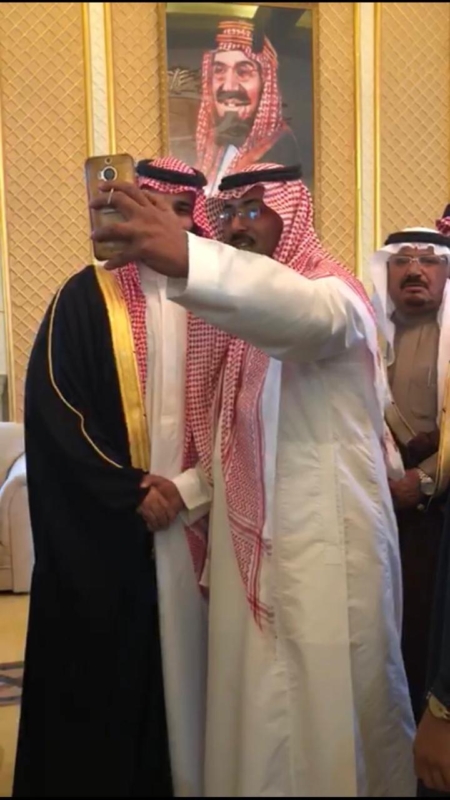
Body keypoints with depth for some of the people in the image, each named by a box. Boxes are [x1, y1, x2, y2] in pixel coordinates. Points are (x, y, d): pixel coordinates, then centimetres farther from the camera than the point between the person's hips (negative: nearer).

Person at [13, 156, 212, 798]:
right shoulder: (86, 299, -2)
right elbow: (52, 407, -8)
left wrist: (191, 488, -8)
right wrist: (129, 491, -13)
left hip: (196, 515, 3)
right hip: (104, 527, -3)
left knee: (185, 660, 9)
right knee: (104, 674, 5)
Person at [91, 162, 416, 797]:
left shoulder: (334, 292, -9)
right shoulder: (231, 311, 12)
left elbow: (308, 315, -37)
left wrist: (188, 259, -51)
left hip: (326, 542, -6)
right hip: (245, 541, 6)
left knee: (328, 706, 5)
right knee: (252, 709, 14)